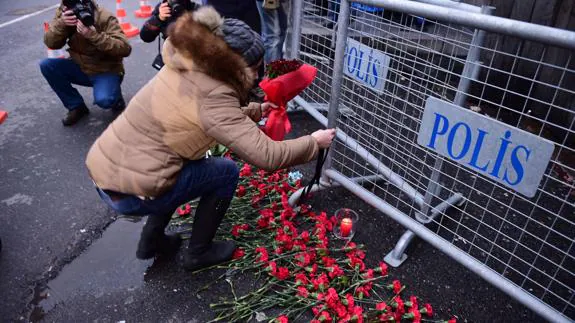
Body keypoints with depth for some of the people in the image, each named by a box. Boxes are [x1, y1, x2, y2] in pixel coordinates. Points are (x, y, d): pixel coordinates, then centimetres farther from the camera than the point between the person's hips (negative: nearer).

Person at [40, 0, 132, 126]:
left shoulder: (105, 18, -19)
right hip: (81, 67, 6)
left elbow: (125, 49, -29)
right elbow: (50, 43, -12)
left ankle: (116, 99, 6)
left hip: (106, 70, -6)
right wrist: (61, 23, -29)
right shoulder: (64, 13, -5)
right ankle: (76, 106, 0)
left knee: (103, 99, -33)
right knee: (46, 65, -15)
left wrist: (94, 35, -39)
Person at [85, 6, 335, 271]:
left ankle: (152, 241, 35)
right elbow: (267, 156, -22)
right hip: (129, 192, -8)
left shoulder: (186, 68, 5)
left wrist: (257, 110, 20)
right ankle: (199, 252, 20)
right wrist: (314, 142, -8)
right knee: (226, 172, 6)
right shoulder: (212, 98, -21)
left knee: (195, 160, 29)